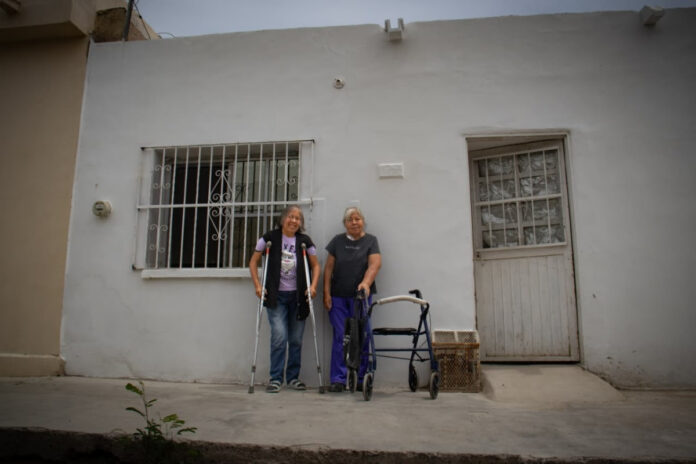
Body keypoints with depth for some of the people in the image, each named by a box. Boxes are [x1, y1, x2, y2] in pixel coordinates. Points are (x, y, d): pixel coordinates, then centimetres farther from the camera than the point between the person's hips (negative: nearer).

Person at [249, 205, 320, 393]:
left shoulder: (304, 241, 1)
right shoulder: (270, 238, -2)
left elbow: (315, 265, 8)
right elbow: (253, 261, 4)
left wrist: (313, 285, -7)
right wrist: (257, 285, -5)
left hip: (298, 296, 2)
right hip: (276, 296, -2)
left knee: (296, 339, 7)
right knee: (279, 336, -11)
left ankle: (293, 377, 22)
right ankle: (275, 378, 2)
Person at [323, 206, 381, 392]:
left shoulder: (370, 241, 4)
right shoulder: (338, 241, 9)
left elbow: (375, 264, -11)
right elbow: (329, 268, 7)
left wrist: (366, 282, -28)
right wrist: (326, 293, 0)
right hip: (338, 297, 1)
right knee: (340, 337, 0)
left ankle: (360, 379, 15)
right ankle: (338, 379, 6)